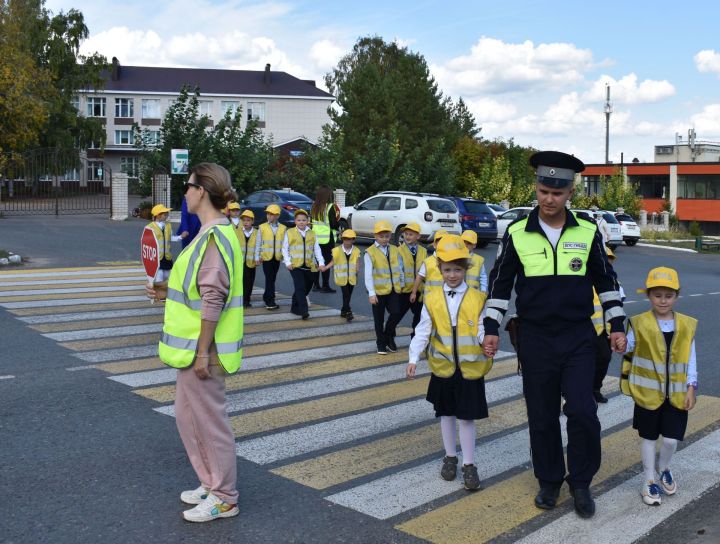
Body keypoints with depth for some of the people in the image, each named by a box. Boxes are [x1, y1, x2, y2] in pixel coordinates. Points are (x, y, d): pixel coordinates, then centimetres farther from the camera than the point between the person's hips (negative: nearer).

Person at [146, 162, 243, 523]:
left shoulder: (214, 236, -20)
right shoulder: (212, 232, 11)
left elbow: (213, 299, -23)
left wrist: (202, 352, -21)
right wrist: (169, 294, 16)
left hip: (203, 346, -10)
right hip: (195, 343, 10)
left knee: (209, 421, 2)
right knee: (188, 415, 20)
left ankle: (224, 499, 17)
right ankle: (211, 485, 33)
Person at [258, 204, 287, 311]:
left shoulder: (283, 228, 5)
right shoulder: (262, 227, 2)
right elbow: (259, 243, 2)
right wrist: (258, 256, -2)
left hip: (277, 257, 3)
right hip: (266, 257, -2)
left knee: (272, 278, 11)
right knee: (269, 278, -7)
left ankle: (267, 297, 25)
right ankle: (270, 300, -5)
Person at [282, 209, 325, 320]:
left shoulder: (312, 234, 11)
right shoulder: (289, 232, 3)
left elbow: (317, 249, 9)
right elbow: (285, 249, 3)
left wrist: (321, 262, -2)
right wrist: (288, 262, -8)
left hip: (309, 266, 4)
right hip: (295, 265, -4)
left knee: (307, 288, 10)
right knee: (300, 287, -15)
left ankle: (295, 307, 27)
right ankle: (303, 311, -17)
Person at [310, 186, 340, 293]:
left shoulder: (314, 207, 6)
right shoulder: (330, 207, -13)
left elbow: (311, 222, 12)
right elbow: (334, 224, -14)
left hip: (315, 238, 6)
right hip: (327, 239, -6)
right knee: (327, 262, 1)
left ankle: (316, 284, 18)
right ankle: (325, 286, 3)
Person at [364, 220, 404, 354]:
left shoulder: (395, 250, 6)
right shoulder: (370, 253, -7)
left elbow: (399, 269, 12)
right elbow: (368, 274, -10)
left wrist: (402, 284, 9)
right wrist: (371, 293, -13)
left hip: (393, 289, 3)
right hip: (379, 290, -3)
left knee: (395, 313, -7)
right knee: (379, 319, 7)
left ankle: (389, 337, 18)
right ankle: (381, 343, 21)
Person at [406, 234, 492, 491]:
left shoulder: (478, 299, -5)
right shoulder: (432, 299, -2)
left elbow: (482, 330, -6)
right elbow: (422, 332, -2)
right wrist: (413, 359, -11)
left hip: (470, 369, -2)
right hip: (443, 368, 2)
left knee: (466, 417, 3)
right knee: (446, 414, 15)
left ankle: (469, 464, 15)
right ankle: (450, 457, 31)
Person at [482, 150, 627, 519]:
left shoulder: (587, 232, -2)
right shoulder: (516, 233, -3)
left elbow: (606, 281, 8)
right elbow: (499, 284, 4)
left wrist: (617, 325, 5)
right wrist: (491, 329, 0)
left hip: (579, 337, 0)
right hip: (535, 339, 0)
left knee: (582, 411, -8)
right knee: (541, 415, 8)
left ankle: (581, 483, 14)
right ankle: (549, 481, 26)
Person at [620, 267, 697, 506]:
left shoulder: (686, 326, 0)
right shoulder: (639, 324, -7)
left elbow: (691, 360, 3)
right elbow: (626, 349, -7)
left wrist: (691, 388, -1)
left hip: (676, 393, 2)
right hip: (649, 392, -1)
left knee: (671, 439, 4)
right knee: (649, 437, 10)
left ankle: (663, 469, 35)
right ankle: (650, 480, 25)